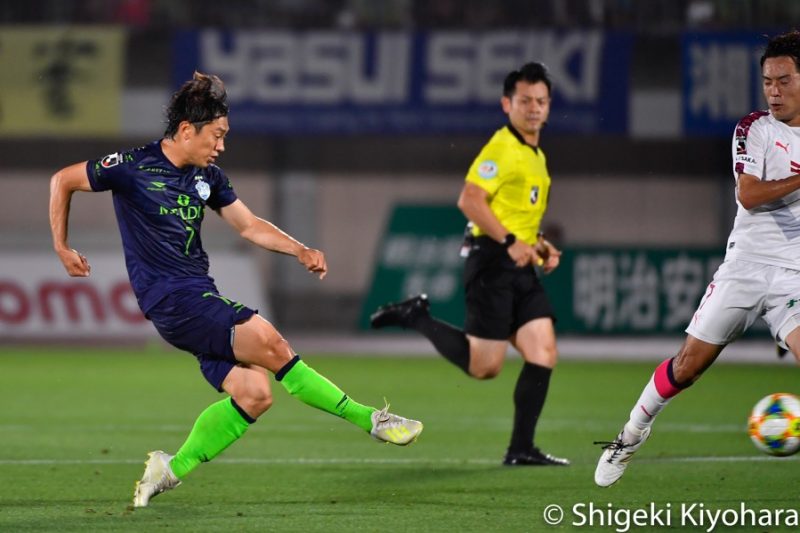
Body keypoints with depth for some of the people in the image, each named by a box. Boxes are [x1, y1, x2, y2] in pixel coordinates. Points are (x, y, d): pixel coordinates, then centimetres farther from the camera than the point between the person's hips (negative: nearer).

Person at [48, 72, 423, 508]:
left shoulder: (208, 177, 11)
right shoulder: (133, 167, -8)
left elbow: (249, 225, 18)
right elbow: (62, 181, 3)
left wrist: (300, 251, 2)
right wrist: (62, 249, 2)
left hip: (201, 298, 8)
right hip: (169, 299, -8)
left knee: (254, 394, -8)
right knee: (269, 344, -21)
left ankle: (171, 469, 4)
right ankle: (370, 420, -15)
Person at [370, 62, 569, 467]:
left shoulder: (537, 157, 19)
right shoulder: (502, 148, -11)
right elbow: (469, 199, -22)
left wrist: (539, 246, 15)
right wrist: (510, 242, -26)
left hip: (520, 267, 9)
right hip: (492, 262, -9)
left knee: (543, 353, -3)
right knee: (484, 366, -6)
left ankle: (521, 449, 2)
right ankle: (416, 317, 13)